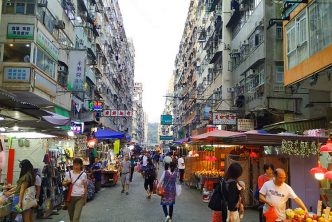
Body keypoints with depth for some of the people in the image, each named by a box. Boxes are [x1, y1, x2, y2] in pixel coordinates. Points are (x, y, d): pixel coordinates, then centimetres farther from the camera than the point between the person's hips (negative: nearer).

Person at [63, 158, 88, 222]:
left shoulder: (83, 174, -4)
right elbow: (64, 184, 9)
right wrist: (67, 182, -14)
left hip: (80, 197, -2)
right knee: (71, 216, 14)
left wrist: (85, 198, 7)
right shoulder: (68, 173, -1)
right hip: (70, 197, 3)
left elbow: (85, 187, 4)